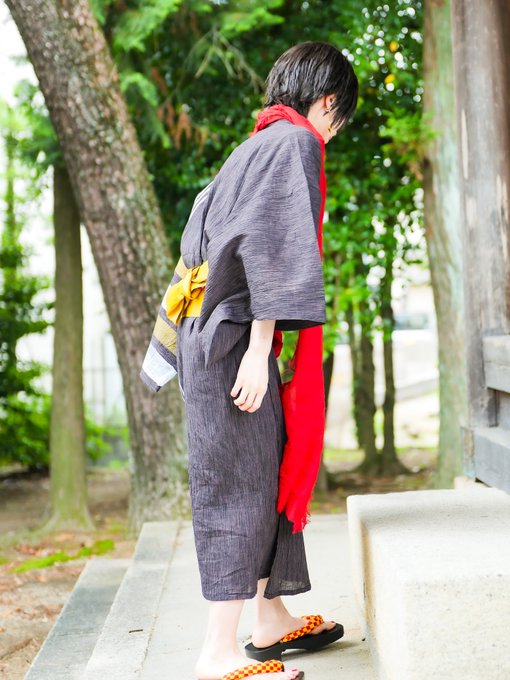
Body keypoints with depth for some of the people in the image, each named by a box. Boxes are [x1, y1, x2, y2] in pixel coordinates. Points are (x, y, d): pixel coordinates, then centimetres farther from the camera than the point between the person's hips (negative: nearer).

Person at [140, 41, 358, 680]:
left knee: (269, 474, 15)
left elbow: (201, 233, 23)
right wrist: (259, 349, -23)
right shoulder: (296, 142, -7)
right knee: (241, 484, -8)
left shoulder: (254, 146, 21)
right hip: (236, 336, -10)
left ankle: (271, 620, 25)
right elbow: (272, 246, -19)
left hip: (212, 330, 10)